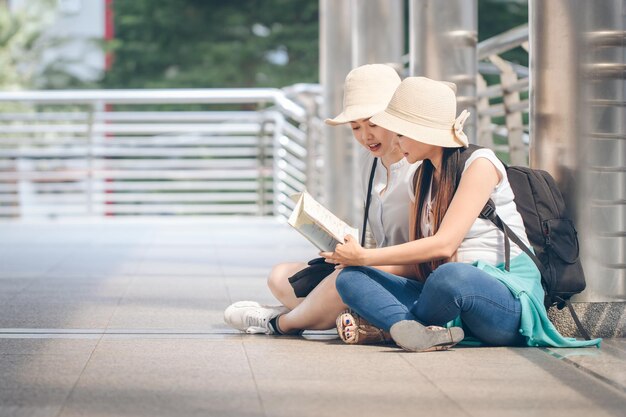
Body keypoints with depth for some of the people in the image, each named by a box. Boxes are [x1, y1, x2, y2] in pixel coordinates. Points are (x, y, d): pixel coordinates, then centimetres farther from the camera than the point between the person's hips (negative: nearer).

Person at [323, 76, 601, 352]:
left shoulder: (480, 163, -9)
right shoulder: (422, 181, 16)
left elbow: (444, 244, -18)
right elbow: (416, 255, 12)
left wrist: (365, 257, -17)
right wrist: (355, 256, -5)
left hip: (509, 296, -7)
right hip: (450, 298, 7)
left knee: (450, 275, -42)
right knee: (350, 277, -10)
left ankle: (392, 323, -11)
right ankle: (416, 330, -37)